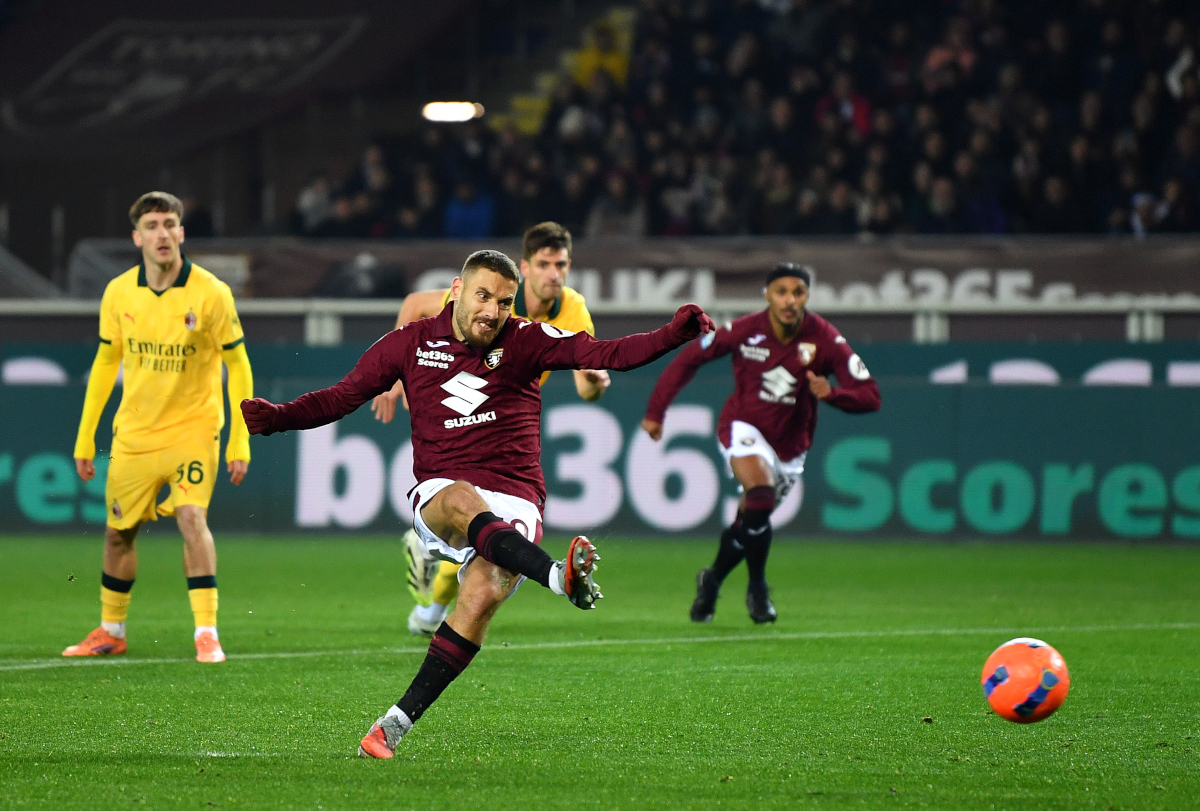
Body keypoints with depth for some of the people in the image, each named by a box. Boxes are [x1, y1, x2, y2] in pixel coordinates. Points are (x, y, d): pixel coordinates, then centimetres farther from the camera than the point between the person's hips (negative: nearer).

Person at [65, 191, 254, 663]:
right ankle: (111, 631, 28)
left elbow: (238, 367, -6)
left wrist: (240, 442, -10)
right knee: (118, 531, 10)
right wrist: (85, 437, 10)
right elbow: (105, 362, 10)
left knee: (192, 518, -21)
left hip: (193, 426, -4)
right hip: (133, 431, 4)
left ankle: (207, 632, -16)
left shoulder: (210, 293, -12)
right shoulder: (119, 293, -3)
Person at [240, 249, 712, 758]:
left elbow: (605, 354, -3)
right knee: (463, 502, -38)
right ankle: (560, 577, -62)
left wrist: (673, 336, -18)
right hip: (438, 496, 0)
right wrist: (277, 418, -3)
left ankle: (397, 722, -22)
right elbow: (343, 397, 13)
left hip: (513, 502, 0)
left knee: (483, 593, -28)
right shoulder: (411, 343, 9)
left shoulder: (525, 341, 7)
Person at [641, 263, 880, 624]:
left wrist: (831, 393, -38)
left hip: (789, 444, 3)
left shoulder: (824, 339, -16)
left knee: (749, 525, 8)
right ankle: (757, 590, -12)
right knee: (760, 493, -29)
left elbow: (869, 396, -18)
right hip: (744, 428, -3)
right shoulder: (745, 331, -17)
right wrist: (656, 410, -3)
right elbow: (689, 359, -3)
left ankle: (711, 580, 38)